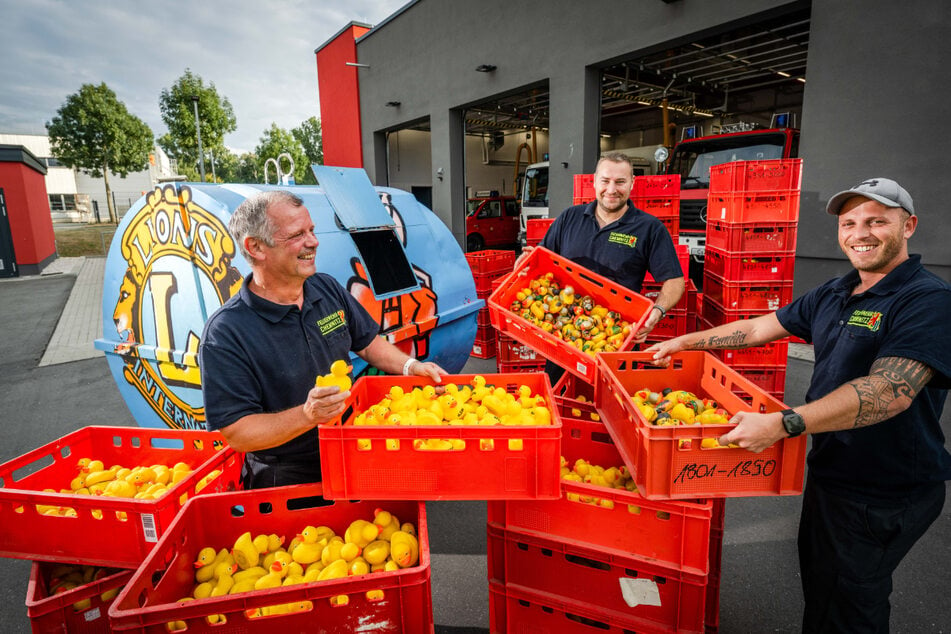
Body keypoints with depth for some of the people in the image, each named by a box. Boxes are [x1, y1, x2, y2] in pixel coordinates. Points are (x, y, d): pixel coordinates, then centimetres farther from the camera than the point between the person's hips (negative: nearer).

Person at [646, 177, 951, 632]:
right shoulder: (832, 296, 6)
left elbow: (889, 391, -32)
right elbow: (759, 328, 12)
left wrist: (784, 423, -39)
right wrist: (686, 342, 11)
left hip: (885, 492, -7)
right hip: (830, 471, 8)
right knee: (816, 576, 24)